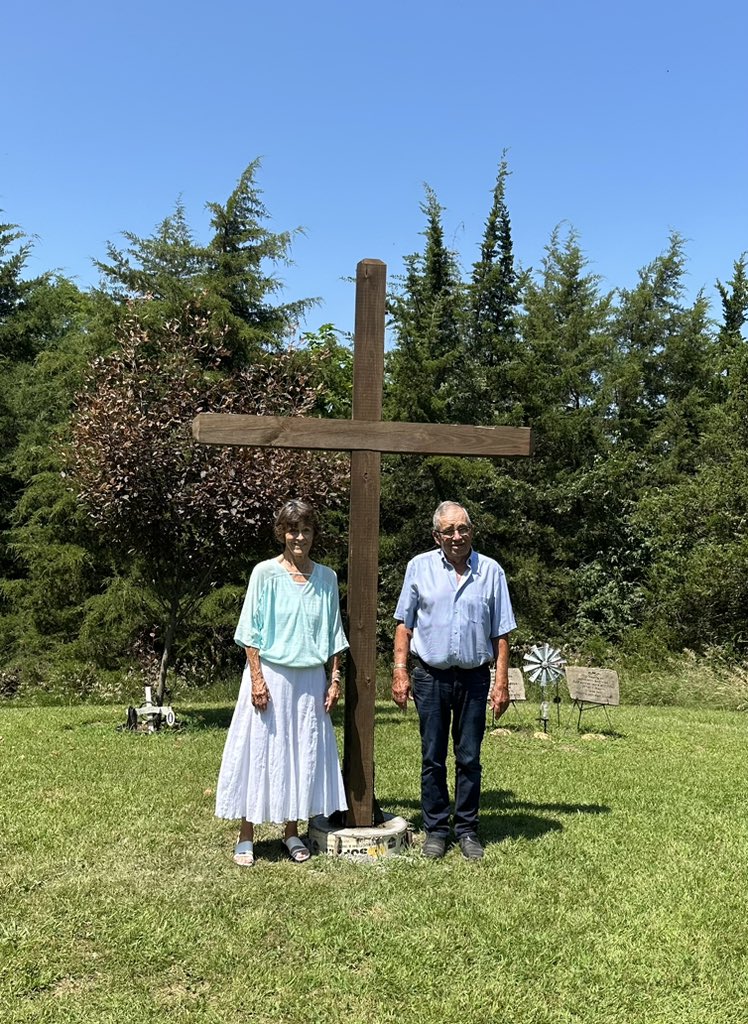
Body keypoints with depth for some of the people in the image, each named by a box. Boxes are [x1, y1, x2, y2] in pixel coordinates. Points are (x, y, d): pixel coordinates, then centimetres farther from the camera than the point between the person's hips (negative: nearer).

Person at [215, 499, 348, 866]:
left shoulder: (326, 578, 6)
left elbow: (333, 634, 11)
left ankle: (292, 832, 22)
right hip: (271, 675, -3)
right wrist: (257, 678, -12)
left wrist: (334, 678, 6)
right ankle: (245, 837, 13)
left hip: (311, 679, 4)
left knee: (304, 752, 8)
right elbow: (251, 631, -6)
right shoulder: (265, 573, -5)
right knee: (259, 751, 2)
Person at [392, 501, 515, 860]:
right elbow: (404, 624, 5)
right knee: (432, 759, 7)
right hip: (430, 676, 0)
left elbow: (500, 633, 4)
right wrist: (400, 670, -3)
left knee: (469, 759, 8)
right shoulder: (419, 567, 2)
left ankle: (467, 830, 21)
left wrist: (502, 681, -1)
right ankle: (435, 830, 20)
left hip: (474, 677, 0)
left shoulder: (491, 571, 3)